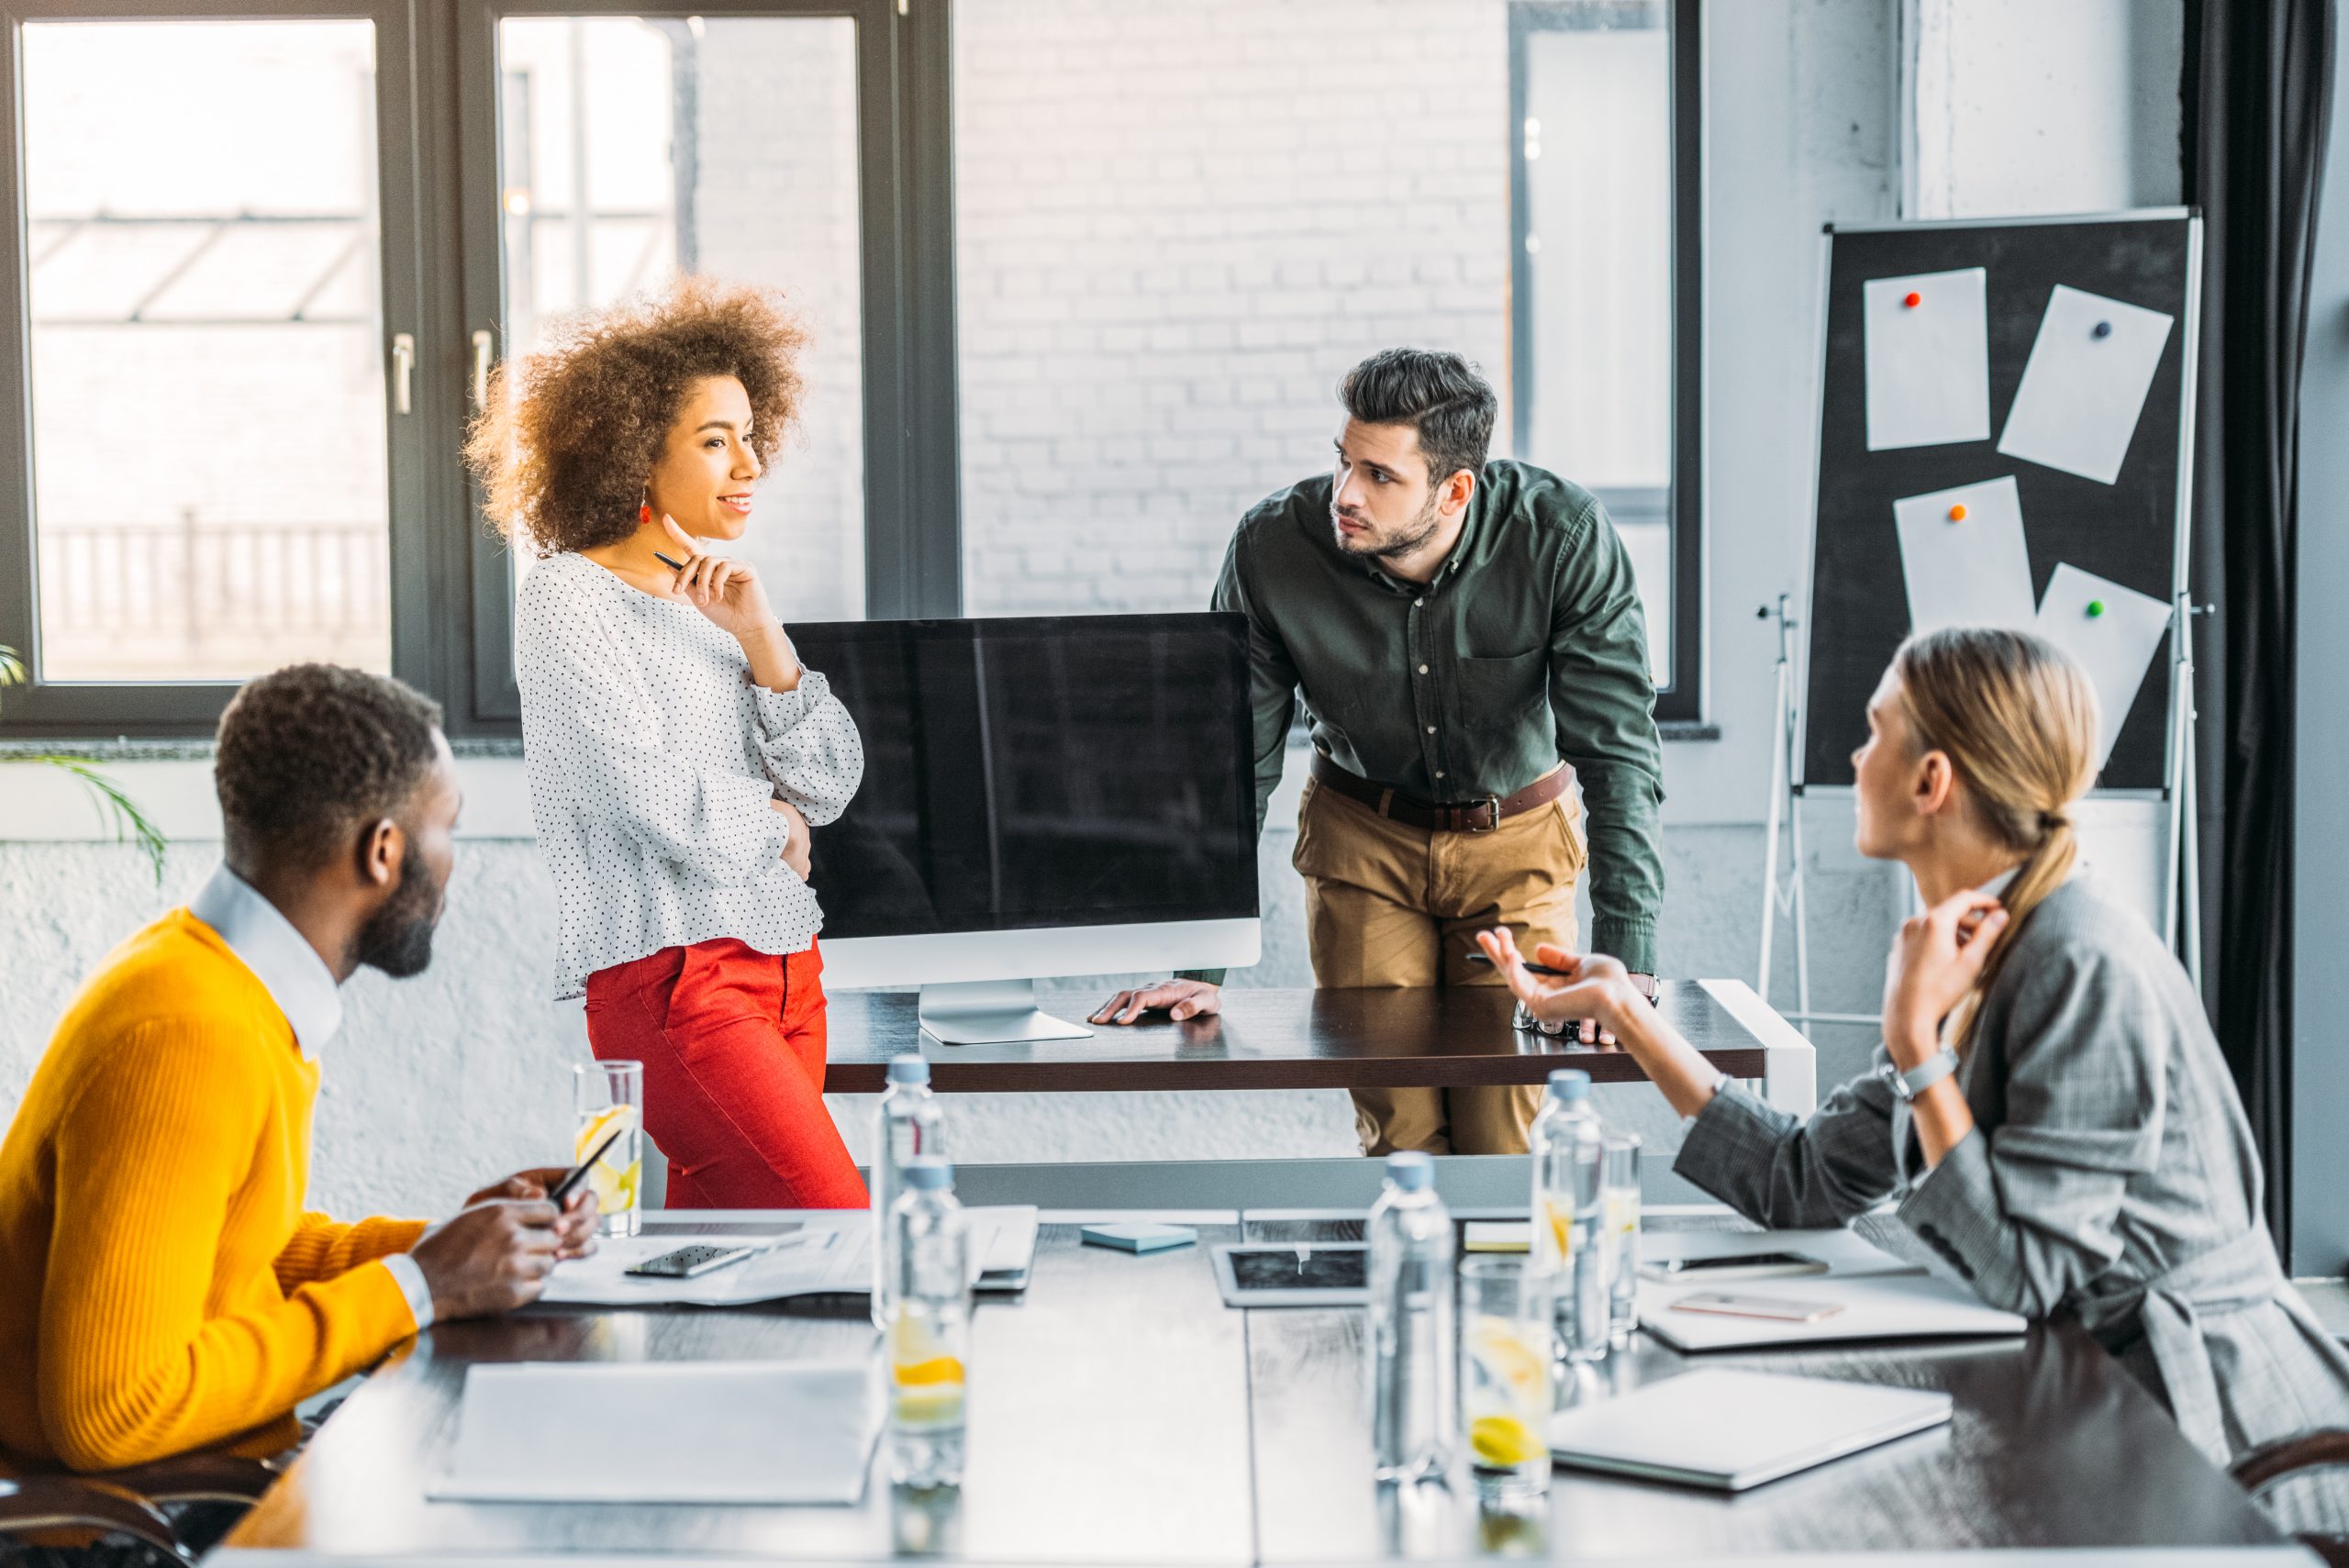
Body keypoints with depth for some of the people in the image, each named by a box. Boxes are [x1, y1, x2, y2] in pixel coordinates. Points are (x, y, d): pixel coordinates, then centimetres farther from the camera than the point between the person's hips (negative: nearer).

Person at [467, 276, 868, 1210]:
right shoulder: (568, 598, -5)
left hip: (784, 959, 7)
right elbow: (658, 801, -14)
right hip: (672, 971, -7)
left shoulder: (717, 597, 17)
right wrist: (773, 827, 3)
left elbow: (830, 788, 10)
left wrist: (761, 642, -2)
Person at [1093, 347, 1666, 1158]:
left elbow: (1618, 752, -24)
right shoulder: (1272, 548, -22)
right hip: (1362, 838, 1)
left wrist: (1625, 960, -33)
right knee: (1399, 1131, -4)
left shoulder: (1564, 538, -26)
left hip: (1518, 837, -1)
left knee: (1506, 1137, -6)